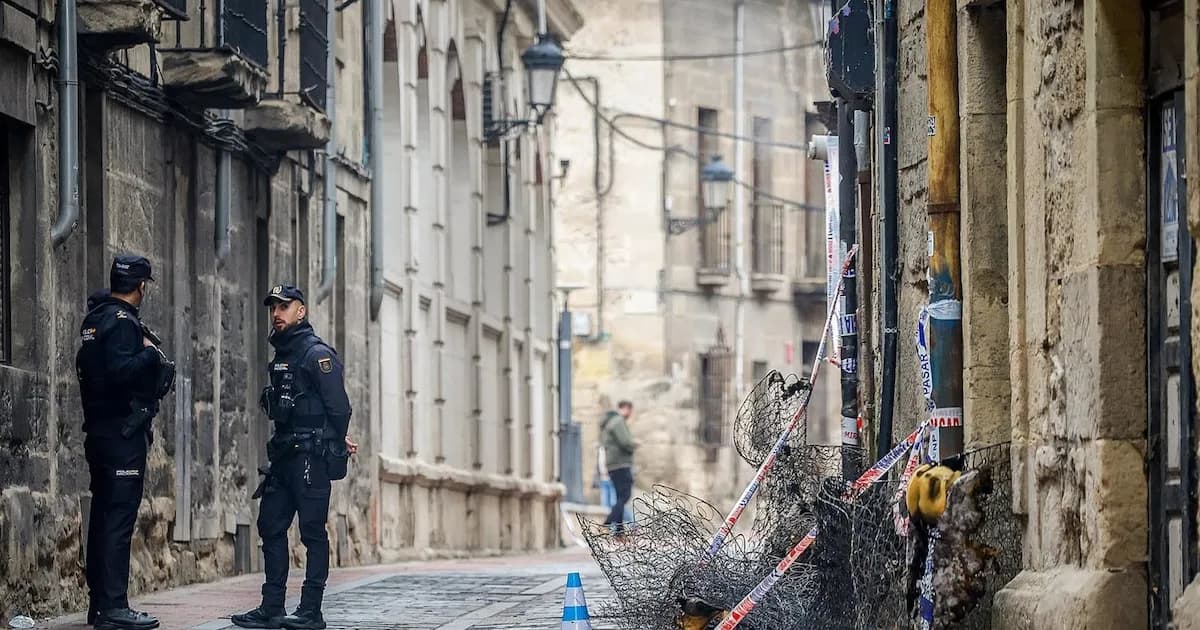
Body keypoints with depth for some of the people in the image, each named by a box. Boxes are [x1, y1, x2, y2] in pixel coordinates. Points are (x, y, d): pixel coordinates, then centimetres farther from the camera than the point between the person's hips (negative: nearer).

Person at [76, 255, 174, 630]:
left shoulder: (95, 317, 15)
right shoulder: (122, 321, -14)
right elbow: (120, 370, -27)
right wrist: (150, 353, -11)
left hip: (99, 429, 10)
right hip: (123, 431, -10)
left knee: (104, 515, 12)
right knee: (119, 516, -10)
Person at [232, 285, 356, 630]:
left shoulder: (318, 354, -10)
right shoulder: (280, 355, 17)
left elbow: (339, 407, -13)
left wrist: (334, 447, -4)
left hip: (311, 457, -9)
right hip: (284, 456, 9)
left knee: (313, 531, -5)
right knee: (270, 526, 8)